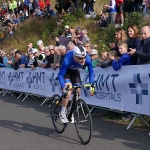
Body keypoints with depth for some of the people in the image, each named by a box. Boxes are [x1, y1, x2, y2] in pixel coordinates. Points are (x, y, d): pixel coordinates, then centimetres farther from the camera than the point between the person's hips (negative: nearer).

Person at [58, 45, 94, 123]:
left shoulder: (87, 58, -33)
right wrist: (63, 88, -45)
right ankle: (63, 113, -4)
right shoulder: (67, 60, -43)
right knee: (68, 92, -21)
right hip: (66, 71, -4)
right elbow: (60, 75, -35)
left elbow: (91, 72, -17)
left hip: (75, 70, 4)